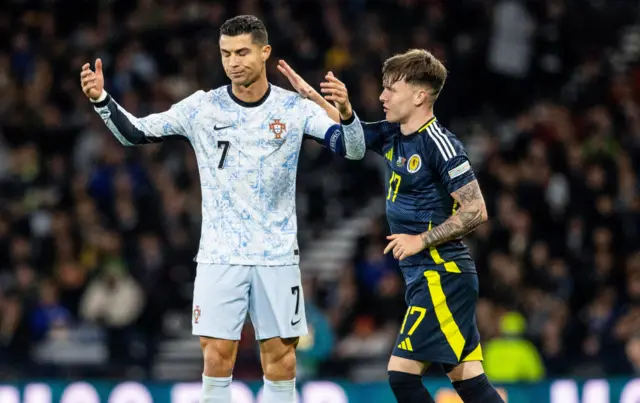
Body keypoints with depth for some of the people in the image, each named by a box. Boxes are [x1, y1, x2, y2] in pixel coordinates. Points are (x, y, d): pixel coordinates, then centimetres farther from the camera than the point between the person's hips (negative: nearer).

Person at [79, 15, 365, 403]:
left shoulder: (295, 108, -3)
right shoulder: (201, 107, -2)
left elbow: (354, 149, -9)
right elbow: (135, 133, 2)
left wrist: (346, 112, -30)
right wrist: (101, 99, -14)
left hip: (277, 254, 0)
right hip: (220, 255, 0)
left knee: (280, 355, 2)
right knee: (217, 355, -5)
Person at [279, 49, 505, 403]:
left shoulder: (439, 144, -15)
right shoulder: (392, 136, 11)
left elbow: (475, 211, -17)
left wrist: (421, 240, -15)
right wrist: (308, 94, 13)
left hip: (440, 277, -9)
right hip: (424, 278, 9)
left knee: (402, 373, -11)